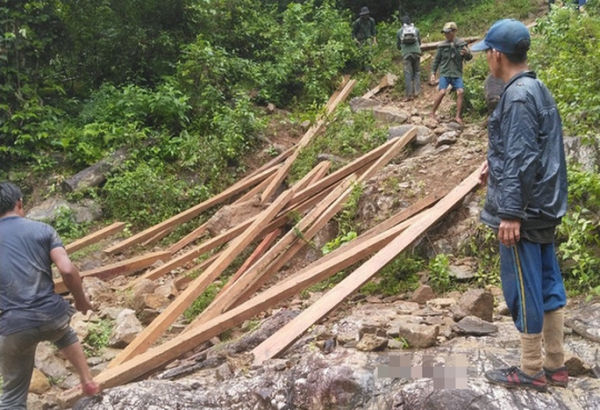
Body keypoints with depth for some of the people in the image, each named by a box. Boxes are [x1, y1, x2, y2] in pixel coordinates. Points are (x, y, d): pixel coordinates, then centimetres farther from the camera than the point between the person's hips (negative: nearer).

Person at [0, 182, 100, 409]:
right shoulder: (42, 229, 2)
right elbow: (67, 270, -8)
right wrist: (80, 299, 9)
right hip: (52, 315, 1)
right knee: (64, 334, 39)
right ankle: (88, 381, 40)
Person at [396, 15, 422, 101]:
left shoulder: (399, 31, 12)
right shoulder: (416, 29, 14)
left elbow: (398, 46, 19)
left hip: (406, 53, -1)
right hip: (416, 52, 1)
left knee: (408, 74, -3)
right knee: (417, 72, 10)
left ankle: (409, 94, -9)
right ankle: (416, 91, 1)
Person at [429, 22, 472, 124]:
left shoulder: (461, 43, 0)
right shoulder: (442, 45, 1)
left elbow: (468, 58, 2)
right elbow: (436, 60, 8)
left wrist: (467, 53, -22)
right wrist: (433, 73, 3)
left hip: (457, 73, 1)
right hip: (445, 73, -1)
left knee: (460, 92, -13)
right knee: (442, 92, -16)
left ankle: (458, 116, -4)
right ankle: (432, 113, -1)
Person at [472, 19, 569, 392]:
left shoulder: (518, 96, -18)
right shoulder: (537, 89, 12)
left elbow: (523, 159, -22)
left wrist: (511, 213, -21)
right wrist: (495, 165, 29)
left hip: (524, 209, -9)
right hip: (544, 206, 10)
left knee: (523, 287, 1)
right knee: (548, 283, 13)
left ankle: (532, 371, 13)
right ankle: (555, 365, 24)